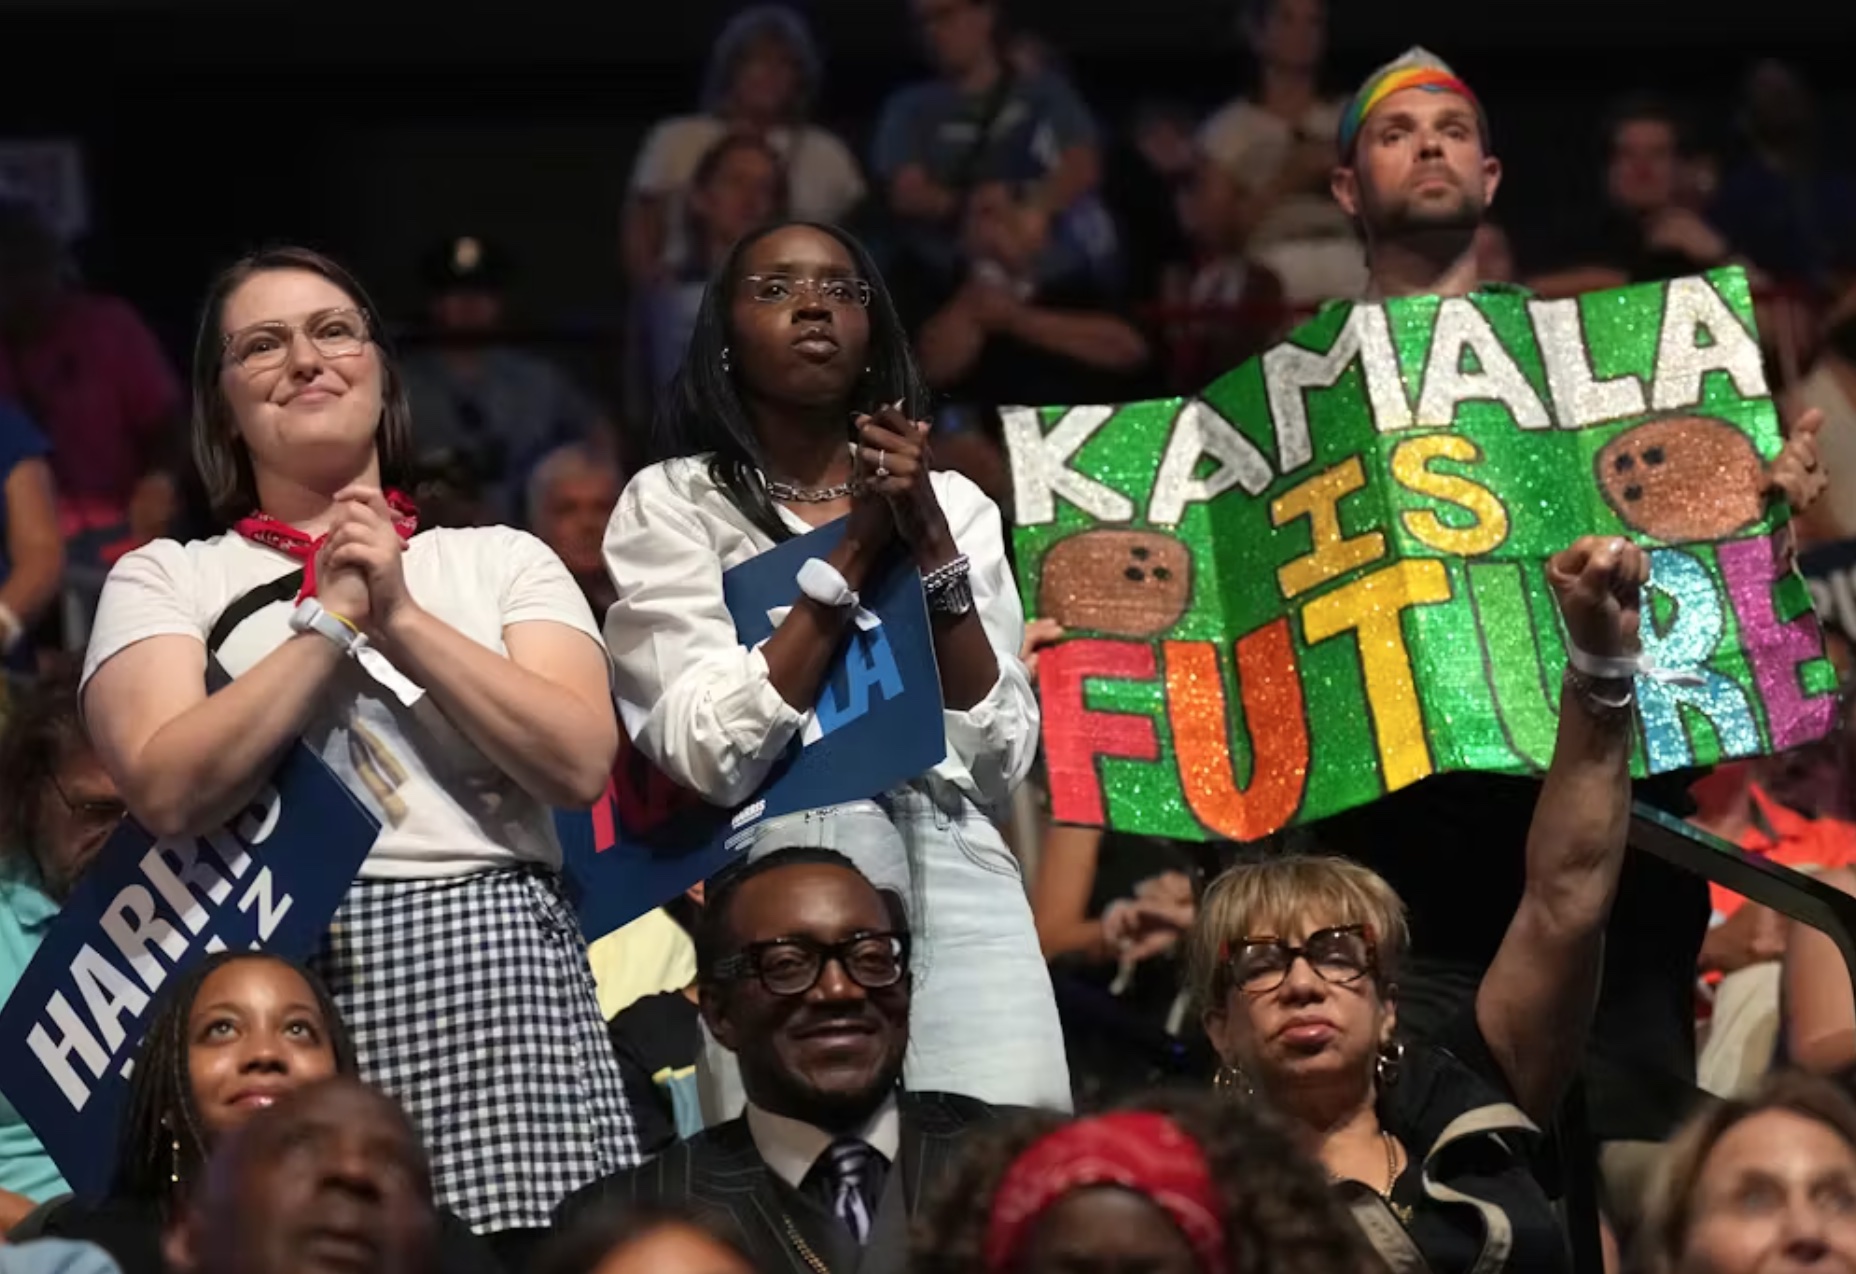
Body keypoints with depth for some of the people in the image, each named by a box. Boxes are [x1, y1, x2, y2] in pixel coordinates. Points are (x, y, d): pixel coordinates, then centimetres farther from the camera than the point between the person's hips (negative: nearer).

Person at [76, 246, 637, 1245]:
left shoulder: (505, 562, 17)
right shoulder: (166, 581, 12)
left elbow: (583, 763, 1)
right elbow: (168, 789, -6)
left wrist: (402, 618, -1)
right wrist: (331, 619, -2)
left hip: (499, 977, 1)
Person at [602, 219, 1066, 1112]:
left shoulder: (954, 504, 16)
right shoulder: (672, 503, 7)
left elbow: (1000, 760, 6)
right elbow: (713, 754, -7)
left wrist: (931, 545, -3)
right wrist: (855, 549, -5)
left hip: (961, 885, 2)